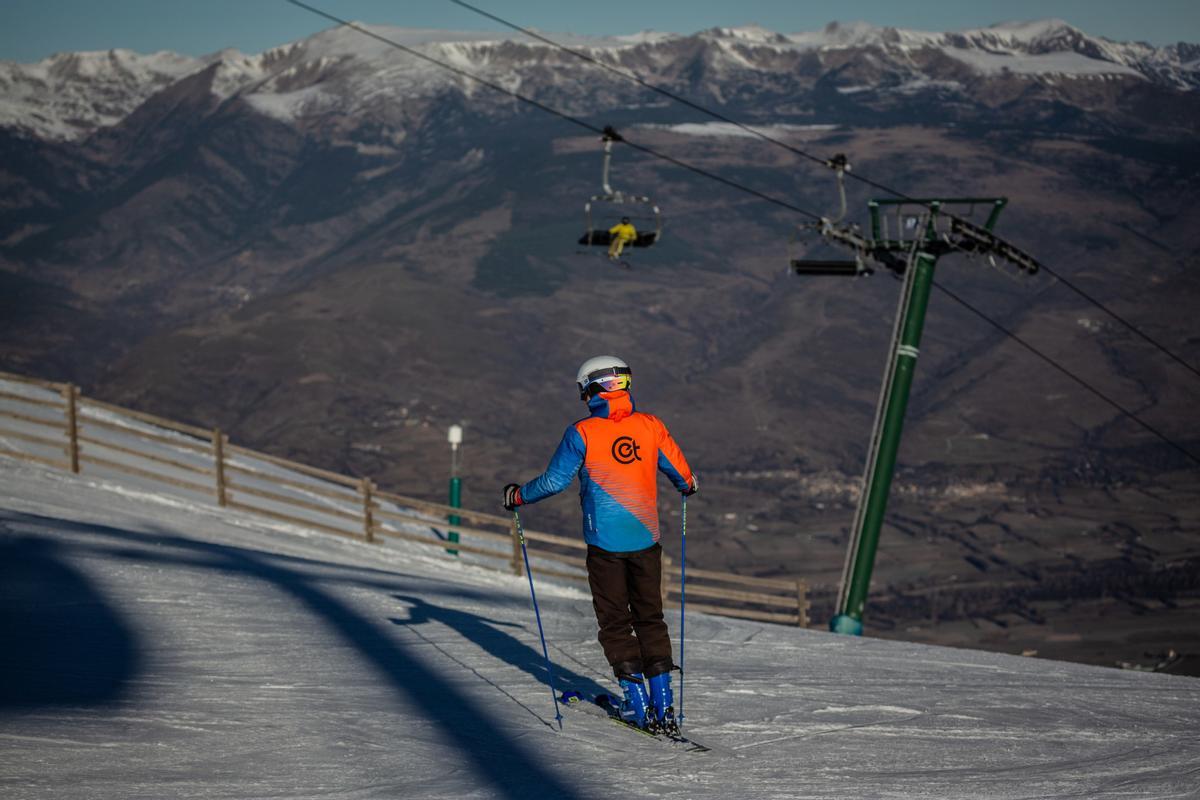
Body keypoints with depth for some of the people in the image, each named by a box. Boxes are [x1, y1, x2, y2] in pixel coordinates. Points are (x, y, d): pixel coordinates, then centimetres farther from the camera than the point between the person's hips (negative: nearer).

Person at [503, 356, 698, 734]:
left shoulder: (583, 433, -11)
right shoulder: (651, 426, -2)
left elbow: (555, 480, -8)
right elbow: (681, 473, 9)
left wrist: (519, 496, 10)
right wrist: (688, 485, 33)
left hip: (605, 544, -3)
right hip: (646, 539, 3)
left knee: (614, 622, 9)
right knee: (650, 618, 14)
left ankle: (637, 705, 5)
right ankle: (663, 704, 9)